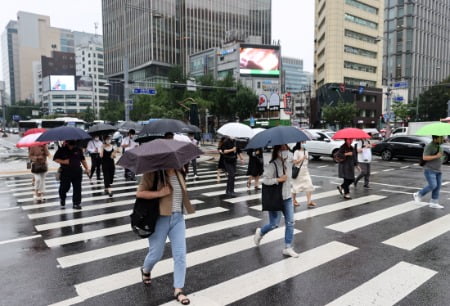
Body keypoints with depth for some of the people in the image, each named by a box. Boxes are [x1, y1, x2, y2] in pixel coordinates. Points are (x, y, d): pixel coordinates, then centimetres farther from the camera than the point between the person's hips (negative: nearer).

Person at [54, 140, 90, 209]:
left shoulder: (78, 150, 6)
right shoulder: (61, 150, -1)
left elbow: (83, 159, 12)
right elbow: (55, 159, 1)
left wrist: (87, 168, 7)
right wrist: (63, 161, -15)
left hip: (77, 172, 2)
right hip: (66, 172, -2)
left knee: (77, 188, 2)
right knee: (65, 187, 4)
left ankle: (76, 203, 11)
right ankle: (62, 199, 35)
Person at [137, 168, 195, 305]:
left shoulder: (178, 173, 6)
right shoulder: (153, 174, -11)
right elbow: (139, 193, -15)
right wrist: (159, 193, -24)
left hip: (178, 218, 5)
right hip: (159, 218, -4)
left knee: (180, 255, 0)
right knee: (156, 253, 11)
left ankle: (178, 290, 13)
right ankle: (145, 270, 46)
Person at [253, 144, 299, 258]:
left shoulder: (288, 163, 4)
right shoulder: (272, 165, -18)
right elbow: (265, 180, -22)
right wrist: (279, 179, -27)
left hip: (287, 198, 7)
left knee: (290, 223, 3)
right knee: (274, 224, 2)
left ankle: (288, 248, 15)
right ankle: (260, 232, 33)